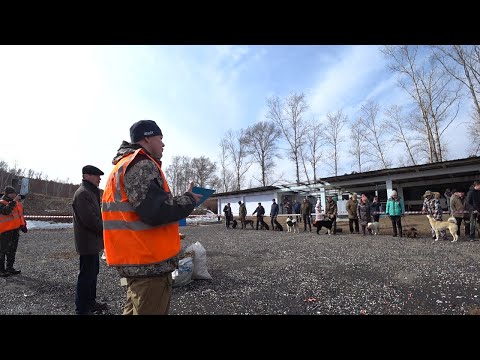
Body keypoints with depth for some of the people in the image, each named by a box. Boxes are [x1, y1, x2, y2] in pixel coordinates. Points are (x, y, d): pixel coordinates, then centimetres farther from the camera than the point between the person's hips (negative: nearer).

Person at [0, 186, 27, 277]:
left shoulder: (17, 203, 13)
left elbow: (20, 215, 22)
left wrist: (23, 225, 20)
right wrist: (13, 201, -30)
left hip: (15, 230, 7)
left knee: (12, 250, 13)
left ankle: (10, 268, 23)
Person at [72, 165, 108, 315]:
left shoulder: (90, 192, 16)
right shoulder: (82, 193, -17)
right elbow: (90, 219, -24)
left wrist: (104, 229, 7)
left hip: (92, 241, 10)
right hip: (87, 242, -10)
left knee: (92, 273, 19)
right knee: (86, 276, 0)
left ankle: (91, 302, 32)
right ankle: (82, 309, 12)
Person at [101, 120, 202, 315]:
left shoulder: (126, 164, 18)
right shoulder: (142, 165, -16)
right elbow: (156, 211, -26)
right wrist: (189, 199, -11)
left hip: (137, 259, 11)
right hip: (150, 262, -10)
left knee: (135, 309, 23)